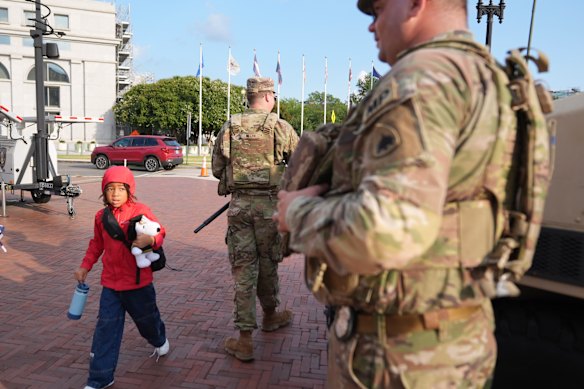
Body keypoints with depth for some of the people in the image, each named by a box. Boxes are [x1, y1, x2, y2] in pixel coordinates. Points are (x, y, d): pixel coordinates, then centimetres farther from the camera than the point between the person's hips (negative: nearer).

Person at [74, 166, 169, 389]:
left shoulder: (140, 211, -13)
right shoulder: (101, 216, 3)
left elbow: (159, 233, -14)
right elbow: (96, 244, 16)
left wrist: (150, 240, -35)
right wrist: (85, 266, 13)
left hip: (138, 281, -3)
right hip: (110, 283, 3)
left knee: (146, 318, 18)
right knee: (106, 328, 2)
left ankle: (159, 340, 52)